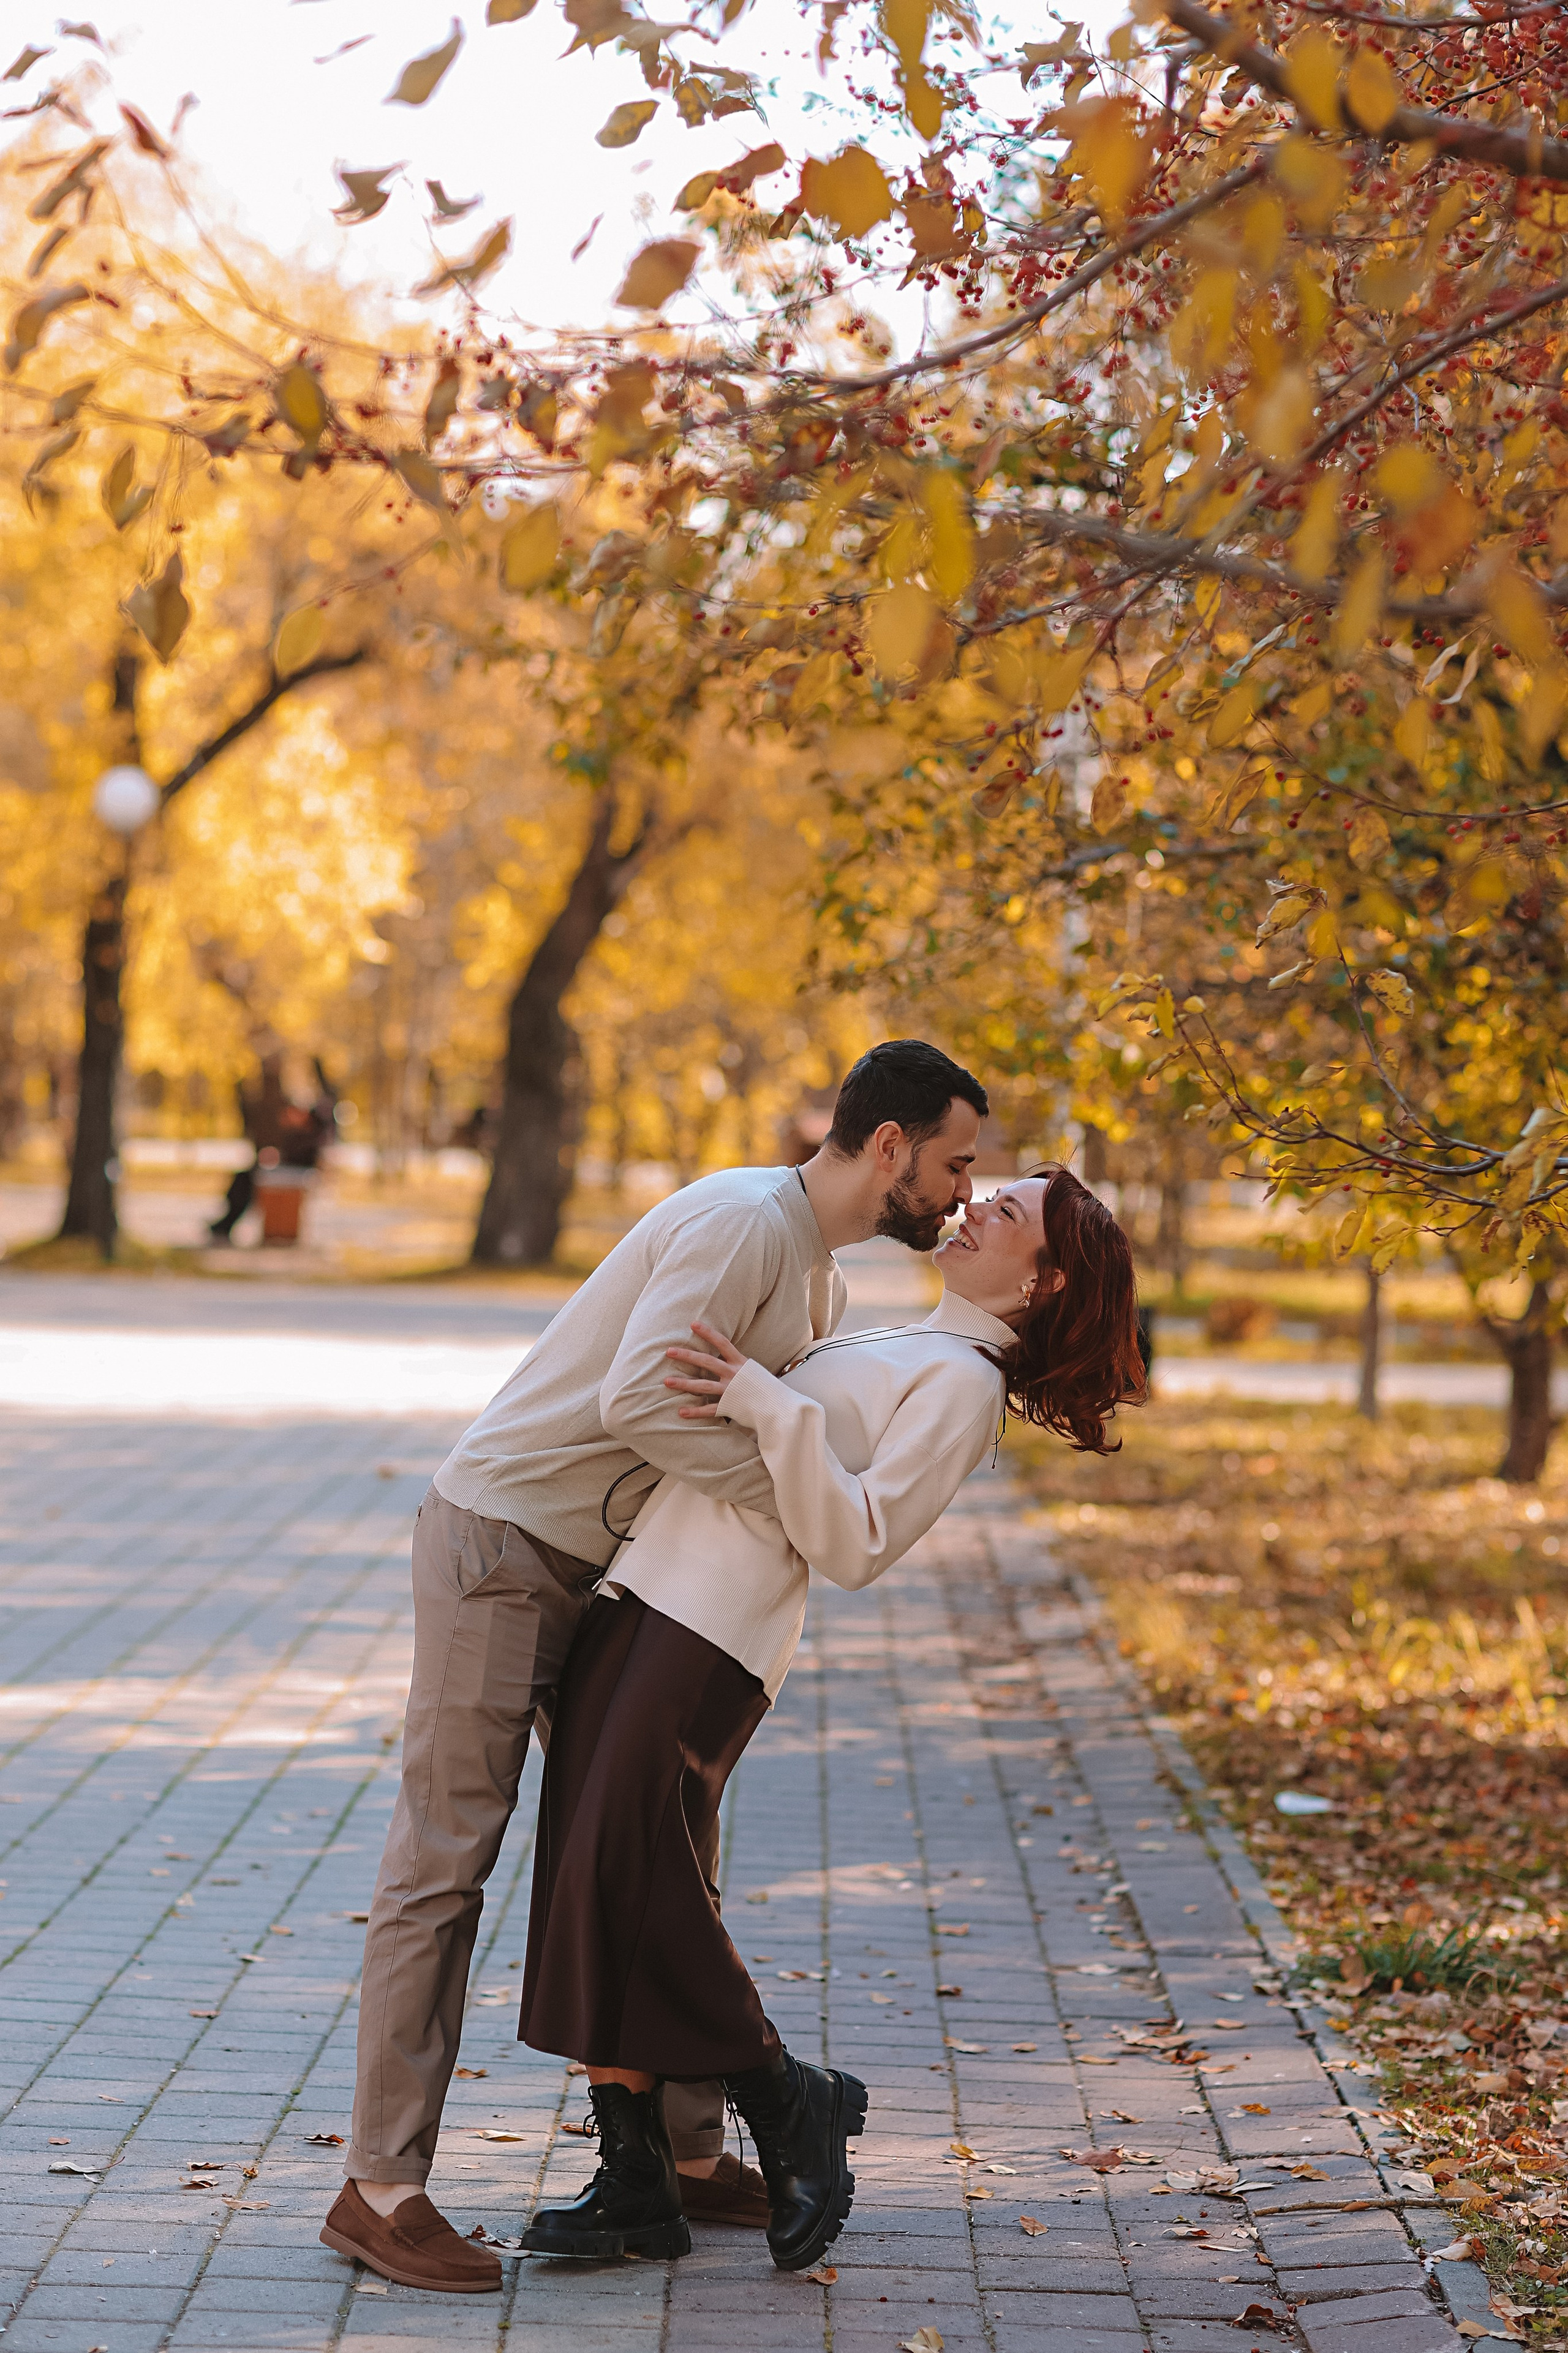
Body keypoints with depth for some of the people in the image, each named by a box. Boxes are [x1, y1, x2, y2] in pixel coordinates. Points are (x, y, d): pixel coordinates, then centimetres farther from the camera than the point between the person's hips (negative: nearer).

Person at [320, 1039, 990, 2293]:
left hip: (595, 1575, 10)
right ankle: (382, 2189, -7)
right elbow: (639, 1400, -30)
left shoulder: (822, 1284, 13)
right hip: (498, 1541, -10)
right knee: (447, 1858, -9)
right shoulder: (743, 1223, -19)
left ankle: (690, 2153, 20)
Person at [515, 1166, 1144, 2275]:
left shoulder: (961, 1383, -4)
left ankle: (791, 2108, 6)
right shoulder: (890, 1349, 23)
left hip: (718, 1633, -9)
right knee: (590, 1898, 2)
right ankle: (637, 2186, 7)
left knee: (635, 1884, -14)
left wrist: (772, 1406, -19)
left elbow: (854, 1545, -14)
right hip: (638, 1598, 9)